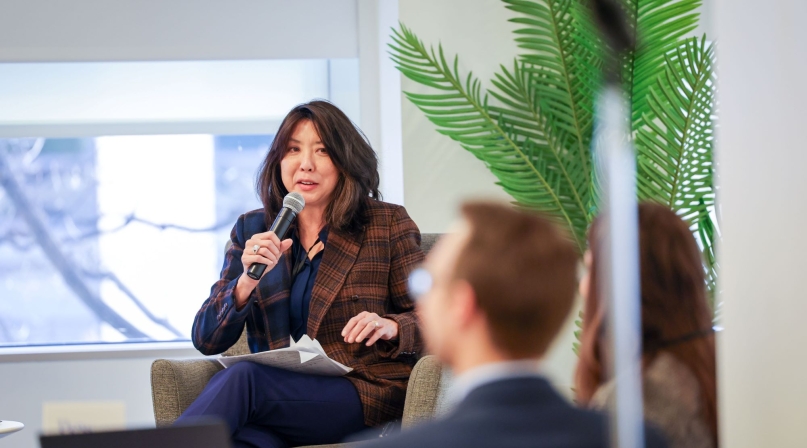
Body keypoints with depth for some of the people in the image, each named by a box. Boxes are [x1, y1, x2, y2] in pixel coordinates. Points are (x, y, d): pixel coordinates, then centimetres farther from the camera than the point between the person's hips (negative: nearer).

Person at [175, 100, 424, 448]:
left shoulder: (388, 224, 7)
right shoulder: (251, 230, 15)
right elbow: (206, 341, 10)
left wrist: (391, 327, -16)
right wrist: (247, 281, -9)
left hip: (363, 391, -1)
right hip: (281, 390, 2)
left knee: (241, 378, -32)